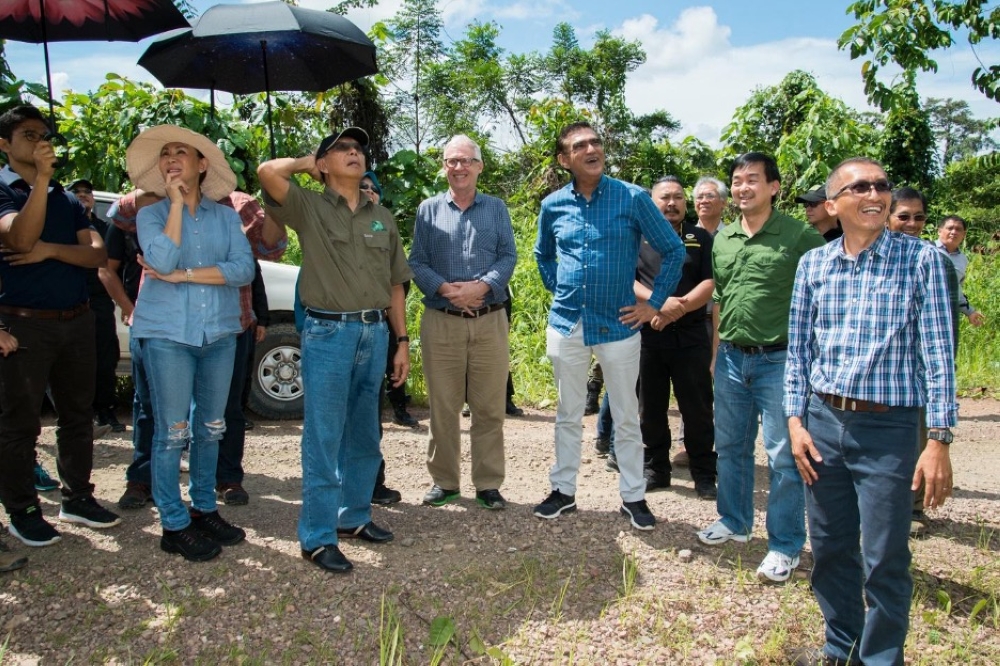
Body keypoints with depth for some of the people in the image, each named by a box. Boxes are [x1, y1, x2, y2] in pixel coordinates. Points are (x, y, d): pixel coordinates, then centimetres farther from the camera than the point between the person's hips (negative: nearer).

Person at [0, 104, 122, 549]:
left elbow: (98, 254, 2)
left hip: (77, 321, 6)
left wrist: (51, 250, -14)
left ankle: (77, 497, 25)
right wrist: (42, 177, -26)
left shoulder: (66, 198, 13)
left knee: (78, 414, 12)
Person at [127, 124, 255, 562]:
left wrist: (182, 274, -13)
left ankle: (205, 509, 25)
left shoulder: (226, 216, 7)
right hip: (167, 333, -3)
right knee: (172, 432, 0)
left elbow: (244, 269, -7)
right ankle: (174, 525, 10)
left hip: (220, 332, 3)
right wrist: (176, 203, -10)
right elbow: (162, 260, -16)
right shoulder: (151, 214, 3)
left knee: (210, 427, 11)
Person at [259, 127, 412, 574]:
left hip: (375, 333, 5)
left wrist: (402, 341, 10)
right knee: (323, 439, -2)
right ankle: (317, 537, 7)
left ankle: (354, 516, 29)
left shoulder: (382, 218, 15)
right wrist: (305, 164, 3)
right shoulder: (308, 208, 1)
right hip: (328, 333, -5)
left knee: (363, 436, 14)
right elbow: (268, 172, -18)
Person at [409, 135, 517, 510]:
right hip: (441, 321, 0)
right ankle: (444, 481, 19)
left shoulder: (496, 208, 11)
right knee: (442, 407, 6)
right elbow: (416, 262, 3)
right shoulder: (428, 210, 10)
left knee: (489, 408, 3)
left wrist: (481, 287, -15)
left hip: (490, 321, 0)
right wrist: (445, 289, -15)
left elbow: (508, 256, 2)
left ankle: (488, 483, 14)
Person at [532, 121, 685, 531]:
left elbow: (674, 251, 0)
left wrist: (654, 303, -3)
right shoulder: (553, 206, 2)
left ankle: (633, 497, 22)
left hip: (618, 325, -2)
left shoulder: (633, 198, -7)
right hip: (566, 324, 3)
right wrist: (558, 291, 10)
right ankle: (563, 490, 27)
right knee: (568, 415, 13)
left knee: (626, 417, 8)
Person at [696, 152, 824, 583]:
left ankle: (785, 546, 15)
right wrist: (717, 353, 15)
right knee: (730, 447, 16)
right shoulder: (722, 239, 10)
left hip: (779, 359, -6)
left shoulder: (798, 237, -7)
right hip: (732, 358, 6)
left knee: (783, 456, 1)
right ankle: (734, 522, 34)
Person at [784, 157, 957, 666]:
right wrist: (796, 421, 2)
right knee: (829, 548, 15)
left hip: (888, 430, -3)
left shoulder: (920, 259, -4)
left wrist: (939, 440, -10)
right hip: (823, 421, 3)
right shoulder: (813, 264, 4)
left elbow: (938, 353, -6)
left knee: (884, 561, 4)